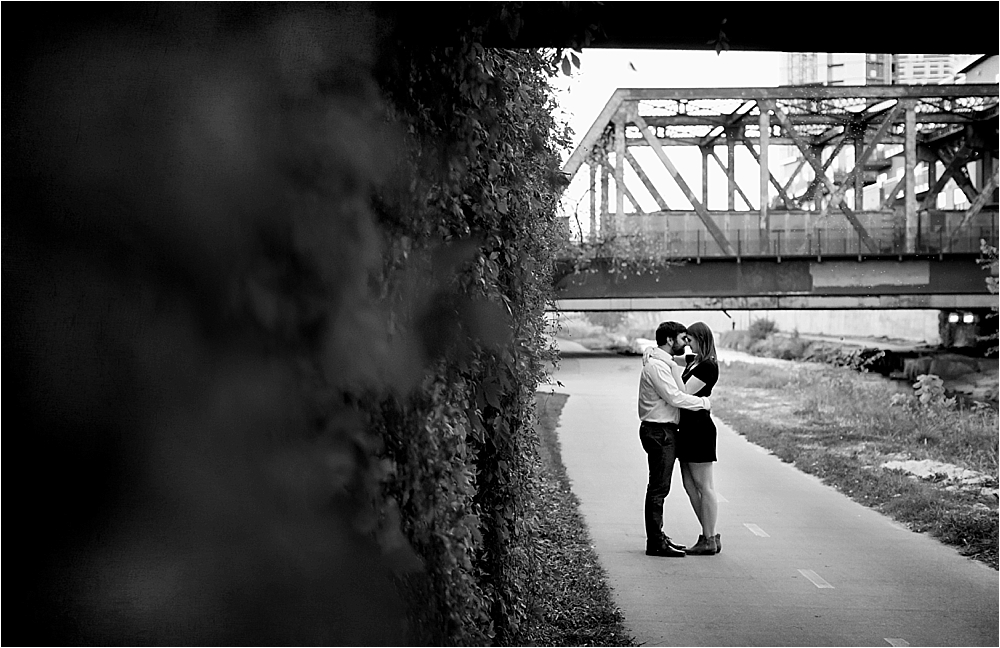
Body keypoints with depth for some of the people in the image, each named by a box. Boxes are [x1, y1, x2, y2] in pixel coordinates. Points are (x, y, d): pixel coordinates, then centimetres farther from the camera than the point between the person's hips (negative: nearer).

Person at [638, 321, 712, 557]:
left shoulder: (665, 363, 17)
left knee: (660, 487, 15)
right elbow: (675, 397, -22)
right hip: (658, 431, -11)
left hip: (664, 431, 11)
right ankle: (655, 543, -3)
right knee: (658, 487, -7)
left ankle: (658, 536, 24)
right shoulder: (656, 365, -17)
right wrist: (705, 403, -14)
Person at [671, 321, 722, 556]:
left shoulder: (708, 366, -14)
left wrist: (673, 366, -15)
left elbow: (684, 393, -19)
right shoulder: (695, 363, 16)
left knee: (704, 486, -3)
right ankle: (709, 535, 19)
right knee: (690, 486, 12)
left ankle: (709, 541, 4)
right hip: (688, 428, 10)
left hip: (699, 428, -10)